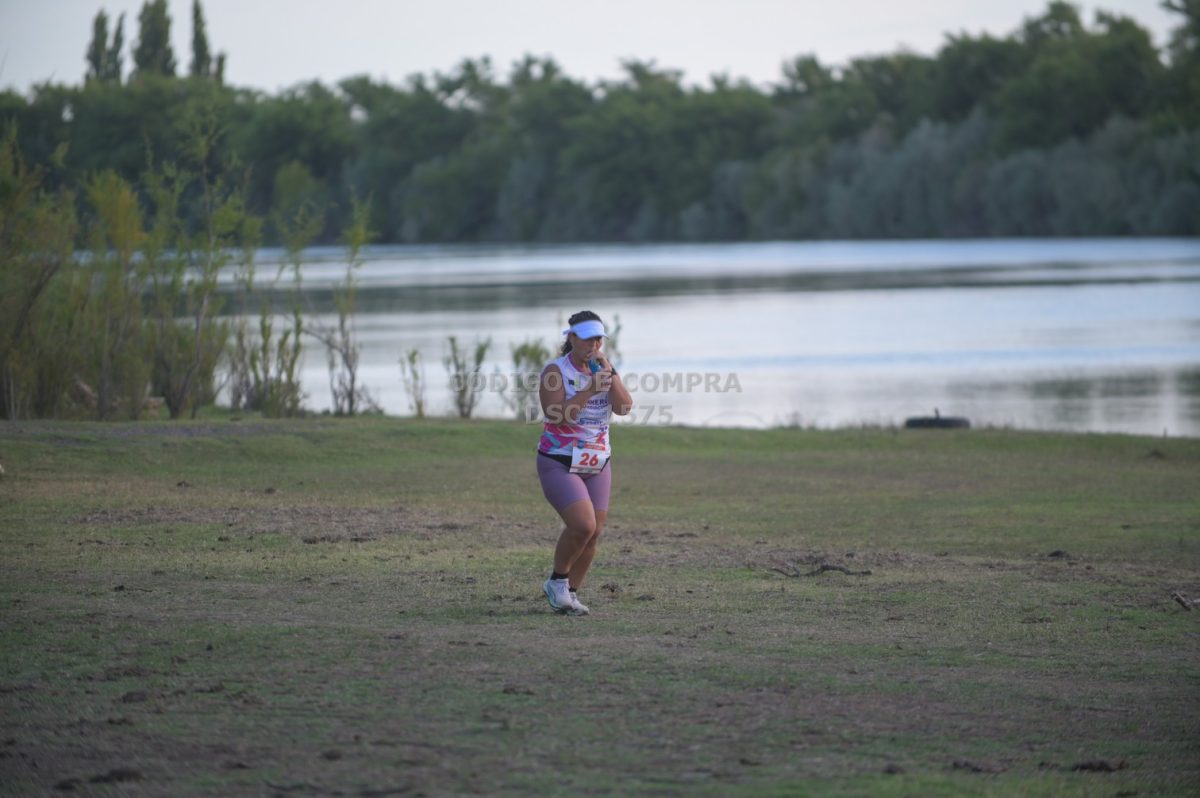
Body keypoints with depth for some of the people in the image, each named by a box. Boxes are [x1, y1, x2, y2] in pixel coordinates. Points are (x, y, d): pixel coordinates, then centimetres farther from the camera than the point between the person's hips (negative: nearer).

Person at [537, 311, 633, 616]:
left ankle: (570, 594, 17)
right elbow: (556, 416, -21)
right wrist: (590, 389, -27)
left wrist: (609, 373, -18)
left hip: (597, 464, 6)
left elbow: (624, 407, -7)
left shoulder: (603, 368, 6)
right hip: (559, 464, -6)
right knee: (583, 525, -21)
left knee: (593, 533, 1)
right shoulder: (556, 371, -10)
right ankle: (557, 581, 2)